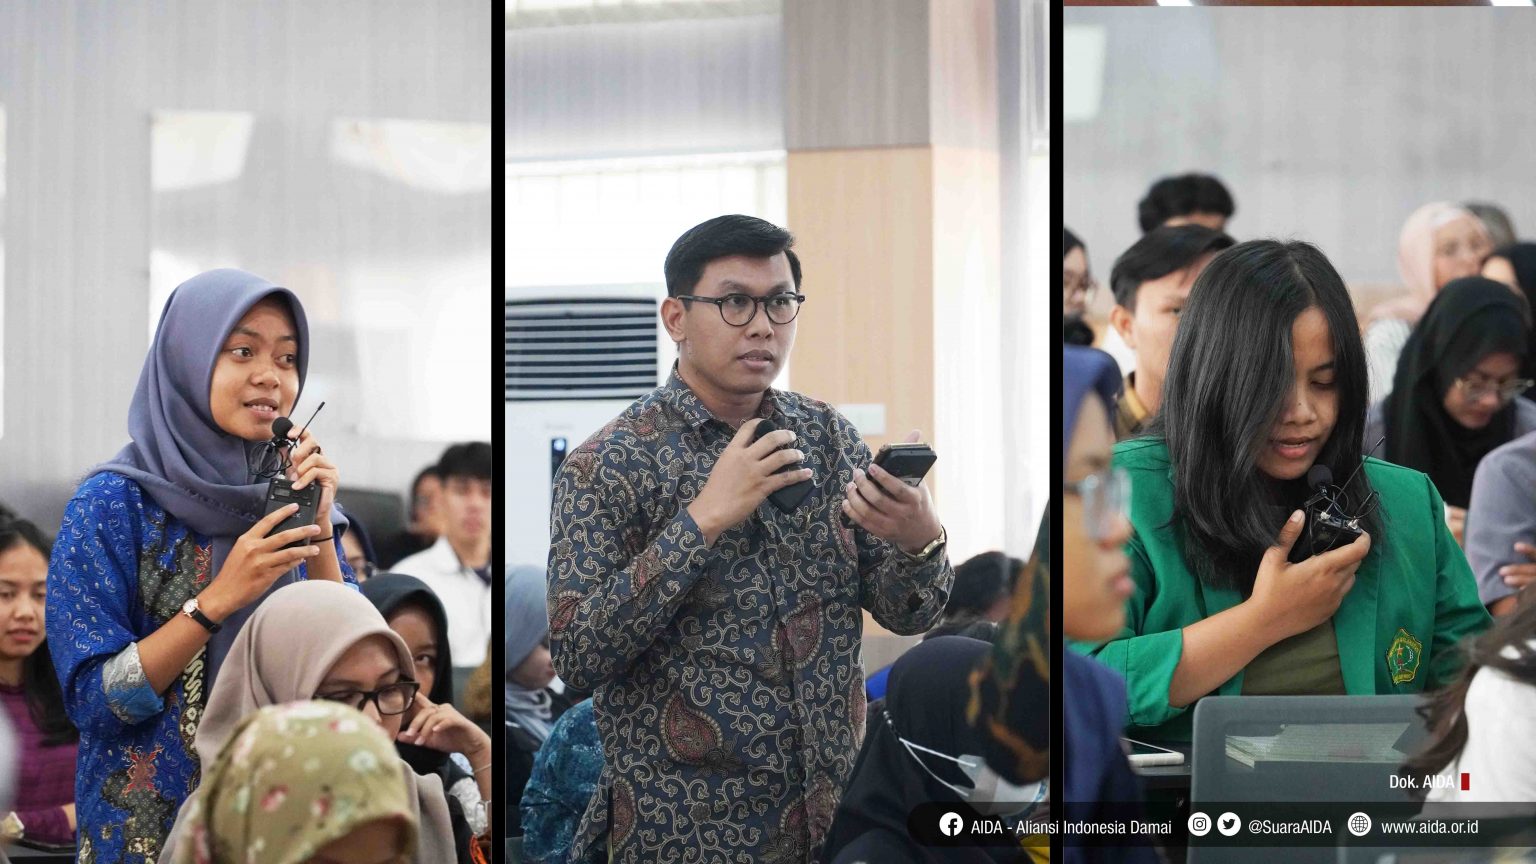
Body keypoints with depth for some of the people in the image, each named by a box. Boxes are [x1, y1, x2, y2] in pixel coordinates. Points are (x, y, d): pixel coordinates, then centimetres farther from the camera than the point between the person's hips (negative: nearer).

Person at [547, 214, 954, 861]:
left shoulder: (827, 434, 3)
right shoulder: (608, 463, -10)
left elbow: (906, 613, 3)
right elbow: (576, 659, -18)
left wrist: (920, 541, -19)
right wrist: (703, 520, -24)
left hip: (833, 809, 5)